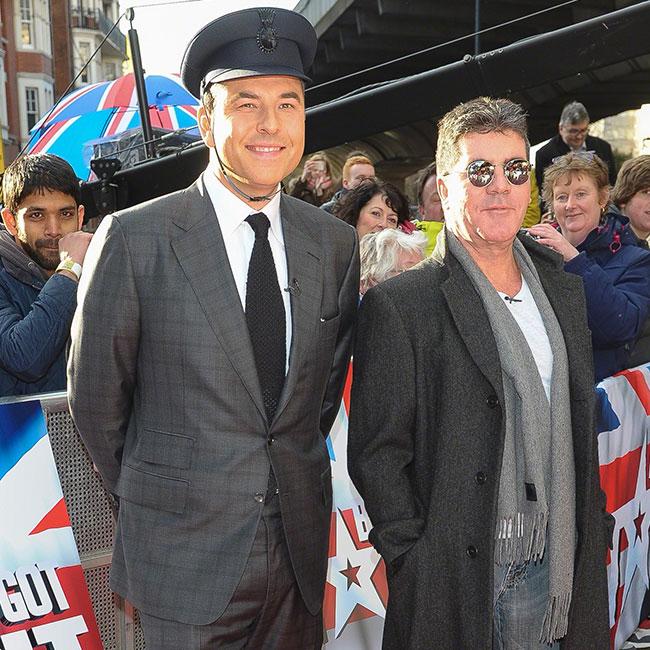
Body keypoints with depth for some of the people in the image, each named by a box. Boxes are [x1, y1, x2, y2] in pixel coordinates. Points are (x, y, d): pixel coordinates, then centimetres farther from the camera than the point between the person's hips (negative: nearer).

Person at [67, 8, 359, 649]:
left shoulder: (335, 243, 1)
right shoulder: (133, 238, -11)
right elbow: (96, 401, -3)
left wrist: (293, 473, 13)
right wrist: (155, 500, 6)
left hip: (301, 549, 4)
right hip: (185, 559, -3)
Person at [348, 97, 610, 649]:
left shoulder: (564, 292, 9)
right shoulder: (399, 306, -11)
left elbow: (580, 424, 14)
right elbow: (377, 454, -11)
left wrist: (588, 532, 10)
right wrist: (418, 568, -13)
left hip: (553, 565, 5)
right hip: (456, 576, -5)